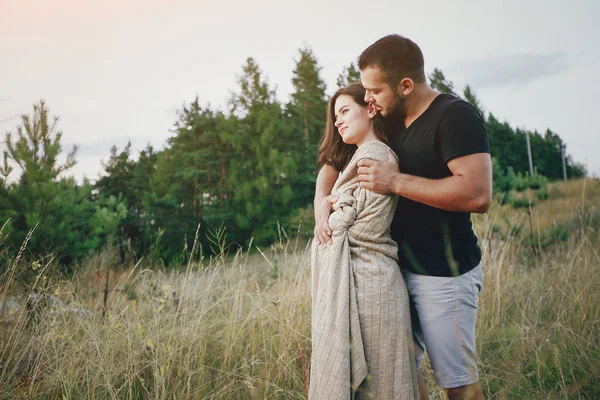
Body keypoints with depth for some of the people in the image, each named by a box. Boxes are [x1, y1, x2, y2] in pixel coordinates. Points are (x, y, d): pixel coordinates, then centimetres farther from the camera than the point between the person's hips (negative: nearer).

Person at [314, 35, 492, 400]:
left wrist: (396, 182, -23)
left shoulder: (455, 116, -15)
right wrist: (322, 200, -4)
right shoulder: (391, 122, 11)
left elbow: (478, 194, -27)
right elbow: (334, 163, 17)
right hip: (401, 270, 8)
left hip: (444, 274, -8)